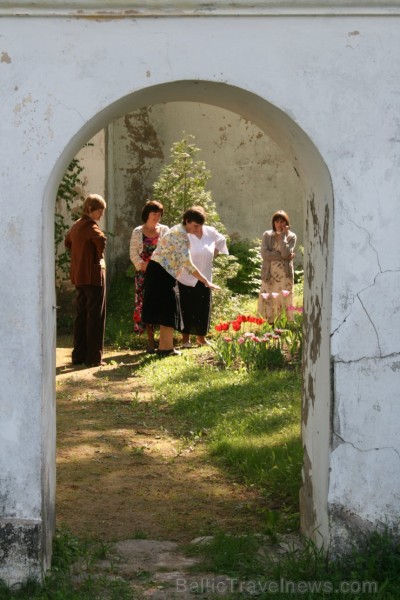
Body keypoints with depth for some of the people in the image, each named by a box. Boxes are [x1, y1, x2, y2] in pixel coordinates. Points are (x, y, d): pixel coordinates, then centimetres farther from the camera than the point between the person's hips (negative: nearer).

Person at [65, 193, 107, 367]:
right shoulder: (90, 225, -14)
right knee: (96, 317, -3)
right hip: (93, 275, -9)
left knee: (81, 315, 14)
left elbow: (68, 242, 33)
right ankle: (94, 357, -2)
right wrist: (99, 256, -17)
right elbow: (101, 240, -35)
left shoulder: (76, 225, 13)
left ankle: (79, 355, 16)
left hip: (79, 276, 9)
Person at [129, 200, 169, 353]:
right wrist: (143, 265, -11)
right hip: (144, 274, 0)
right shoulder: (137, 232, 7)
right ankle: (150, 342, 1)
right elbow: (133, 253, 3)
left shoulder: (165, 230, 8)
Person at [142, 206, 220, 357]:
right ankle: (166, 348, -2)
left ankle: (164, 347, 16)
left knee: (164, 310, 12)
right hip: (161, 272, -10)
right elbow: (187, 264, -25)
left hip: (157, 271, 10)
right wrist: (206, 281, -24)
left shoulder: (179, 230, 13)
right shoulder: (181, 235, -19)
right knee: (169, 310, -5)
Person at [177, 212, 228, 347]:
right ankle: (185, 338, 11)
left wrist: (216, 252, 13)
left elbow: (221, 240, 23)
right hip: (187, 278, -4)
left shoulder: (210, 232, 5)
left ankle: (201, 337, 21)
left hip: (205, 278, 4)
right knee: (187, 308, 1)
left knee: (203, 308, 7)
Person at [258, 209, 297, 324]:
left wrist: (283, 235, -8)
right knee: (267, 304, -1)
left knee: (285, 304, -1)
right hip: (269, 275, 1)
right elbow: (264, 254, -8)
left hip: (285, 276, -1)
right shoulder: (267, 235, 6)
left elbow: (286, 253, -13)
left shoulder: (291, 236, 3)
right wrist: (282, 256, -13)